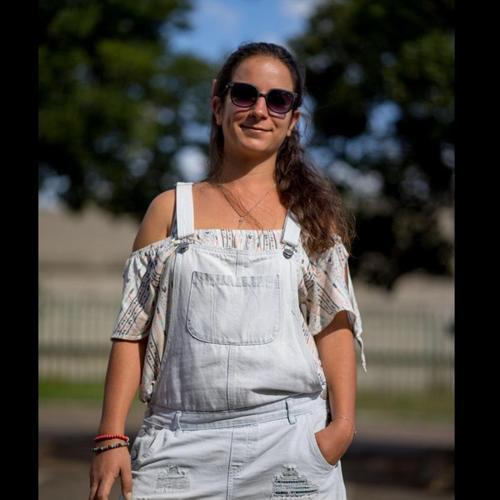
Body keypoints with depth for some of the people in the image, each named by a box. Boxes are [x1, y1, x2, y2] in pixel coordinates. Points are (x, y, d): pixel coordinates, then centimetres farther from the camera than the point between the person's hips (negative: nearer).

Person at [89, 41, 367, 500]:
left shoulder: (312, 213, 10)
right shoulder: (171, 209, 10)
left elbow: (333, 325, 4)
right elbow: (133, 332, 7)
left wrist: (343, 421, -10)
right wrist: (111, 437, -1)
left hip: (287, 440, 0)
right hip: (182, 443, 0)